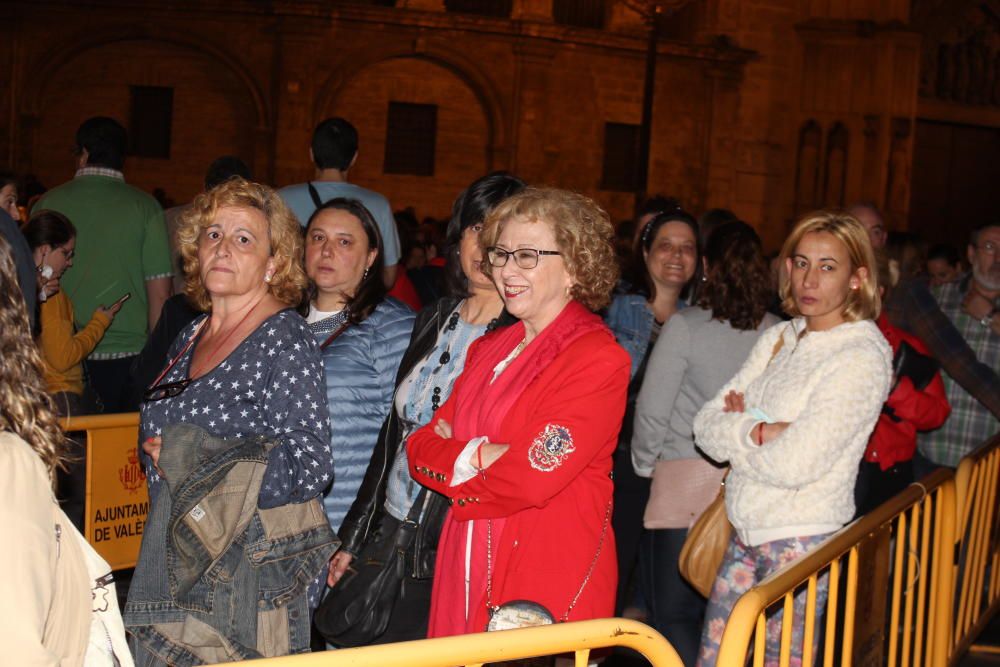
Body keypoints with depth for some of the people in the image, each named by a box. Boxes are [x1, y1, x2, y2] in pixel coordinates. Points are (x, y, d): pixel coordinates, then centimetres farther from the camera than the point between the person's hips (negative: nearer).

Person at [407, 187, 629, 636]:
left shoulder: (599, 359, -11)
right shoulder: (488, 349, 14)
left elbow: (530, 478, -19)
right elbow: (420, 447, 7)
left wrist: (452, 463, -2)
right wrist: (477, 456, -13)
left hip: (547, 587, -7)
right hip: (468, 568, 7)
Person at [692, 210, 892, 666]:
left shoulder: (862, 357, -12)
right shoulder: (778, 339, 9)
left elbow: (794, 464, -20)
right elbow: (706, 424, 3)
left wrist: (735, 429, -5)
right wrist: (758, 431, -16)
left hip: (801, 540, -7)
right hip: (747, 532, 7)